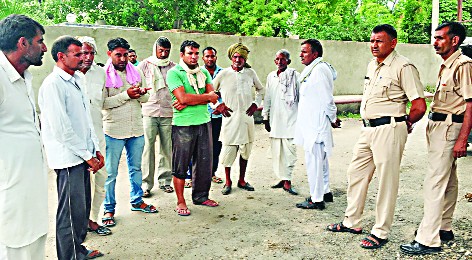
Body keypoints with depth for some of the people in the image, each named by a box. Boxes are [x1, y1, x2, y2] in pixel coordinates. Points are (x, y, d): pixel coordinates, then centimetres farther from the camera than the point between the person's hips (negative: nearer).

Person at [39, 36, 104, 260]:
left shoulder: (75, 81, 15)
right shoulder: (53, 84, -13)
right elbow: (61, 128, -19)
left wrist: (96, 150, 14)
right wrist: (87, 156, -14)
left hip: (83, 156, 9)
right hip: (68, 158, -9)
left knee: (83, 207, 17)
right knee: (72, 211, -1)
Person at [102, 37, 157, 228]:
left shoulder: (136, 73, 7)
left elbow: (146, 98, 8)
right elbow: (102, 103, -16)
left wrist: (140, 94, -15)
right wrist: (126, 94, -23)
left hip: (136, 129, 5)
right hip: (114, 131, -5)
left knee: (136, 168, 18)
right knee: (110, 172, 4)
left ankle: (137, 201, 34)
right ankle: (109, 209, 17)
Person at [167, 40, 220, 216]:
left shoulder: (204, 72, 12)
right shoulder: (174, 73, -4)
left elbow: (213, 96, -1)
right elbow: (182, 97, -18)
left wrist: (189, 101, -14)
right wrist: (207, 97, -7)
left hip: (204, 122, 5)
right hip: (183, 124, -5)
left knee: (204, 162, 11)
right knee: (181, 164, 3)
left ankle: (201, 196, 27)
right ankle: (180, 202, 14)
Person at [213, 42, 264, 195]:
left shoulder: (250, 73, 5)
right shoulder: (223, 75, -2)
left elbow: (260, 89, 20)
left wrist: (255, 103, 8)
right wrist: (218, 105, -2)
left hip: (246, 117, 3)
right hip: (229, 117, -3)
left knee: (245, 150, 9)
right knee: (228, 150, -1)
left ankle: (242, 180, 24)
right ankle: (228, 182, 15)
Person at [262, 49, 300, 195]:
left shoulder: (294, 75, -3)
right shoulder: (271, 76, 13)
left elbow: (301, 97, -3)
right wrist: (265, 117, 16)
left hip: (290, 120, -5)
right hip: (275, 120, 5)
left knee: (289, 151, -5)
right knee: (276, 151, 7)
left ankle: (287, 181, 2)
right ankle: (282, 179, 18)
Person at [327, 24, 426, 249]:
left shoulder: (403, 67, -12)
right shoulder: (372, 65, 15)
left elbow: (419, 106, -14)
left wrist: (404, 124, 1)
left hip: (389, 130, -9)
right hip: (368, 129, 9)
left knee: (387, 182, 0)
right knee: (356, 173, 14)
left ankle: (380, 233, 12)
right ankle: (352, 222, 28)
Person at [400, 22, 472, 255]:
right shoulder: (446, 65, 16)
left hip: (449, 127, -10)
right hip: (438, 125, 10)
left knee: (434, 182, -10)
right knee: (448, 180, 17)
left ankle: (428, 240, -5)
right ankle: (444, 228, 30)